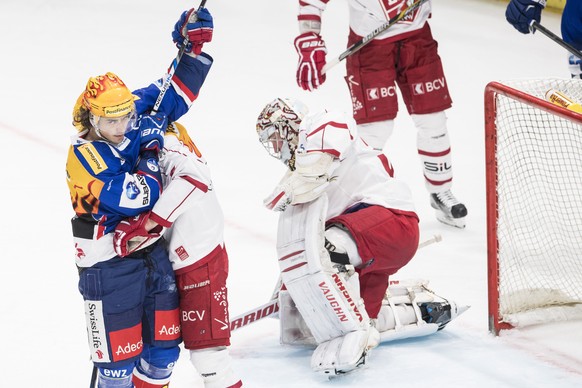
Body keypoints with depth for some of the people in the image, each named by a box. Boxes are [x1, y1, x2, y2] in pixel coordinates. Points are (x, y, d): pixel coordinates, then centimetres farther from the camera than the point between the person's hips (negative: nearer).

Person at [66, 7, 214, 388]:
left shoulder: (136, 120, -2)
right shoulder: (85, 156, -22)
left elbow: (174, 94, 12)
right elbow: (136, 198, -26)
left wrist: (194, 46, 1)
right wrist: (150, 148, -17)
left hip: (152, 250, 7)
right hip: (109, 262, -7)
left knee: (165, 342, 11)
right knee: (119, 353, -2)